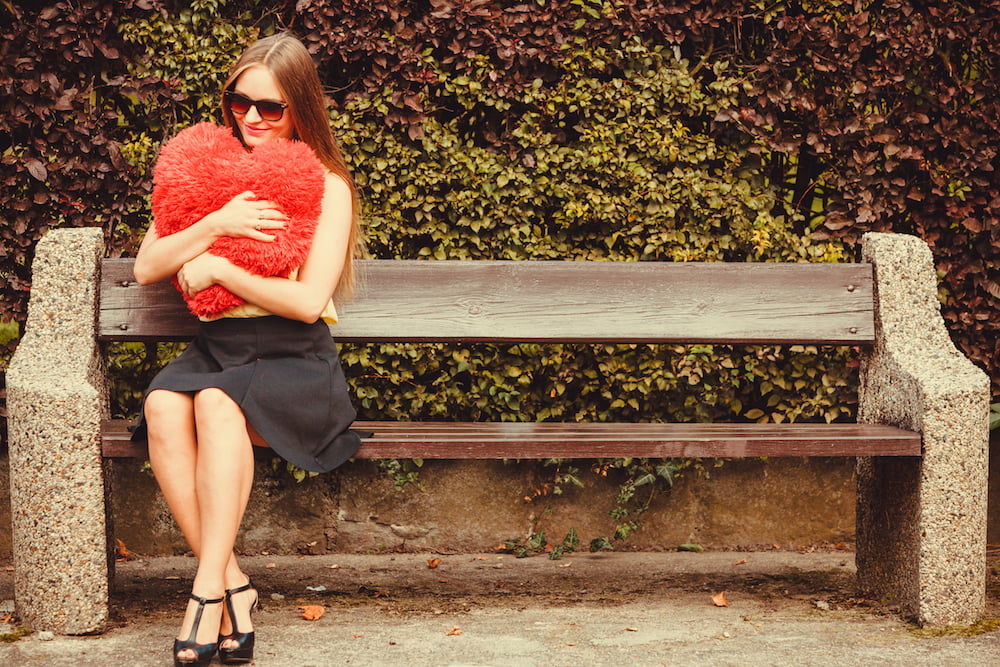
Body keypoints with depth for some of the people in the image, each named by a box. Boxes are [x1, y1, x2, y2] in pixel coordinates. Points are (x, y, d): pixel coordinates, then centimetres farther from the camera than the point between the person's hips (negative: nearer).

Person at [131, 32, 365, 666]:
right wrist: (216, 224, -12)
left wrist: (217, 269, -8)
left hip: (293, 360, -3)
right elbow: (146, 269, 3)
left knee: (217, 401, -34)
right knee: (163, 407, -29)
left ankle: (209, 589, -28)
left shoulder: (327, 187, 1)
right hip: (214, 349, 4)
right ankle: (234, 585, -25)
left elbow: (309, 301, -10)